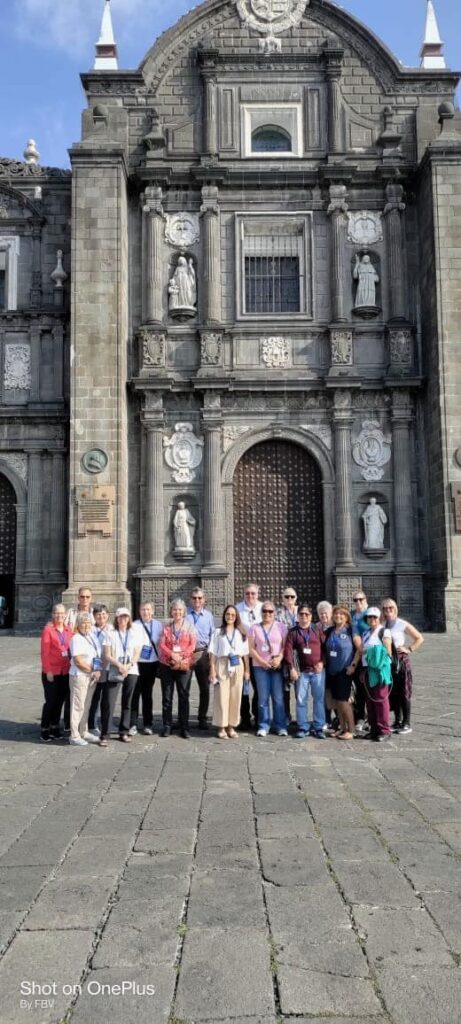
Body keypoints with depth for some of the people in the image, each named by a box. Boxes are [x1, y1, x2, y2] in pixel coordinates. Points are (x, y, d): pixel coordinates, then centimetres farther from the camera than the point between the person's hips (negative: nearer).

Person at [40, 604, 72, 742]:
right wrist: (48, 671, -12)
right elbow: (44, 652, -9)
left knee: (60, 700, 10)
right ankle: (44, 730, 11)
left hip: (65, 672, 5)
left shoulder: (68, 630, 8)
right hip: (51, 672, -5)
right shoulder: (48, 630, -7)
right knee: (51, 701, -1)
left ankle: (55, 727, 23)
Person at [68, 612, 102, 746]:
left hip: (92, 676, 8)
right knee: (78, 706, -2)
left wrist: (97, 671, 1)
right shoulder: (76, 639, -12)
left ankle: (84, 732, 25)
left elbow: (97, 657, 18)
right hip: (79, 676, -8)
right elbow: (78, 661, -17)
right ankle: (74, 736, 4)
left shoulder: (91, 637, 12)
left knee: (86, 706, 15)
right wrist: (92, 671, -11)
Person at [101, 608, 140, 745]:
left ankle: (124, 732, 17)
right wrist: (119, 665, -16)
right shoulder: (110, 635, 5)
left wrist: (128, 666, -12)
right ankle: (104, 735, -7)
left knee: (127, 703, 8)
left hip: (131, 671, 3)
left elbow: (137, 654, 5)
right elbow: (107, 655, -1)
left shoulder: (134, 634, 11)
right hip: (114, 672, -2)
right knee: (109, 703, -10)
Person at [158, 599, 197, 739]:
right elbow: (162, 645, 0)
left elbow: (193, 645, -3)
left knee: (184, 696, 0)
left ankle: (184, 727, 6)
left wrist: (181, 655, -17)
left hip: (184, 664, -1)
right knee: (167, 696, 4)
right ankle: (167, 726, 12)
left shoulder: (190, 626, 5)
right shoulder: (166, 627, 9)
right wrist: (172, 654, -16)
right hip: (167, 665, 1)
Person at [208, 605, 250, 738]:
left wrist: (247, 670, 5)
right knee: (221, 696, -4)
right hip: (222, 665, -2)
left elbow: (245, 653, 10)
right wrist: (212, 669, -6)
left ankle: (231, 726, 13)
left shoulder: (241, 633, 11)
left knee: (235, 696, 3)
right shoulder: (218, 632, 5)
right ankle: (221, 727, 5)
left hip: (237, 666, 2)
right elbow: (213, 652, 1)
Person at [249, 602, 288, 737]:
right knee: (263, 698, 2)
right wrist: (262, 661, -8)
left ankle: (281, 726, 6)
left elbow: (286, 646, 3)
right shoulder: (255, 628, 7)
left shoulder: (281, 627, 7)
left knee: (278, 697, -1)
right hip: (260, 666, 0)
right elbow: (251, 648, 3)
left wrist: (279, 659, -13)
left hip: (277, 666, 0)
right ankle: (263, 726, 9)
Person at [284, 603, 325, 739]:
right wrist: (292, 668, -9)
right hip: (302, 671, 0)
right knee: (301, 700, 3)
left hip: (318, 670, 0)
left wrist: (322, 662, -6)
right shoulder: (293, 632, 4)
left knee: (319, 699, 3)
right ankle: (303, 728, 11)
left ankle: (318, 728, 10)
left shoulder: (317, 630, 6)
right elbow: (288, 650, -1)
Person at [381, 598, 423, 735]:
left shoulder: (402, 624, -7)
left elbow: (419, 638, -2)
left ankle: (407, 724, 7)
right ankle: (397, 721, 21)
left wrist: (409, 649, -9)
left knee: (404, 693, 0)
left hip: (401, 660, -4)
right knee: (392, 693, 10)